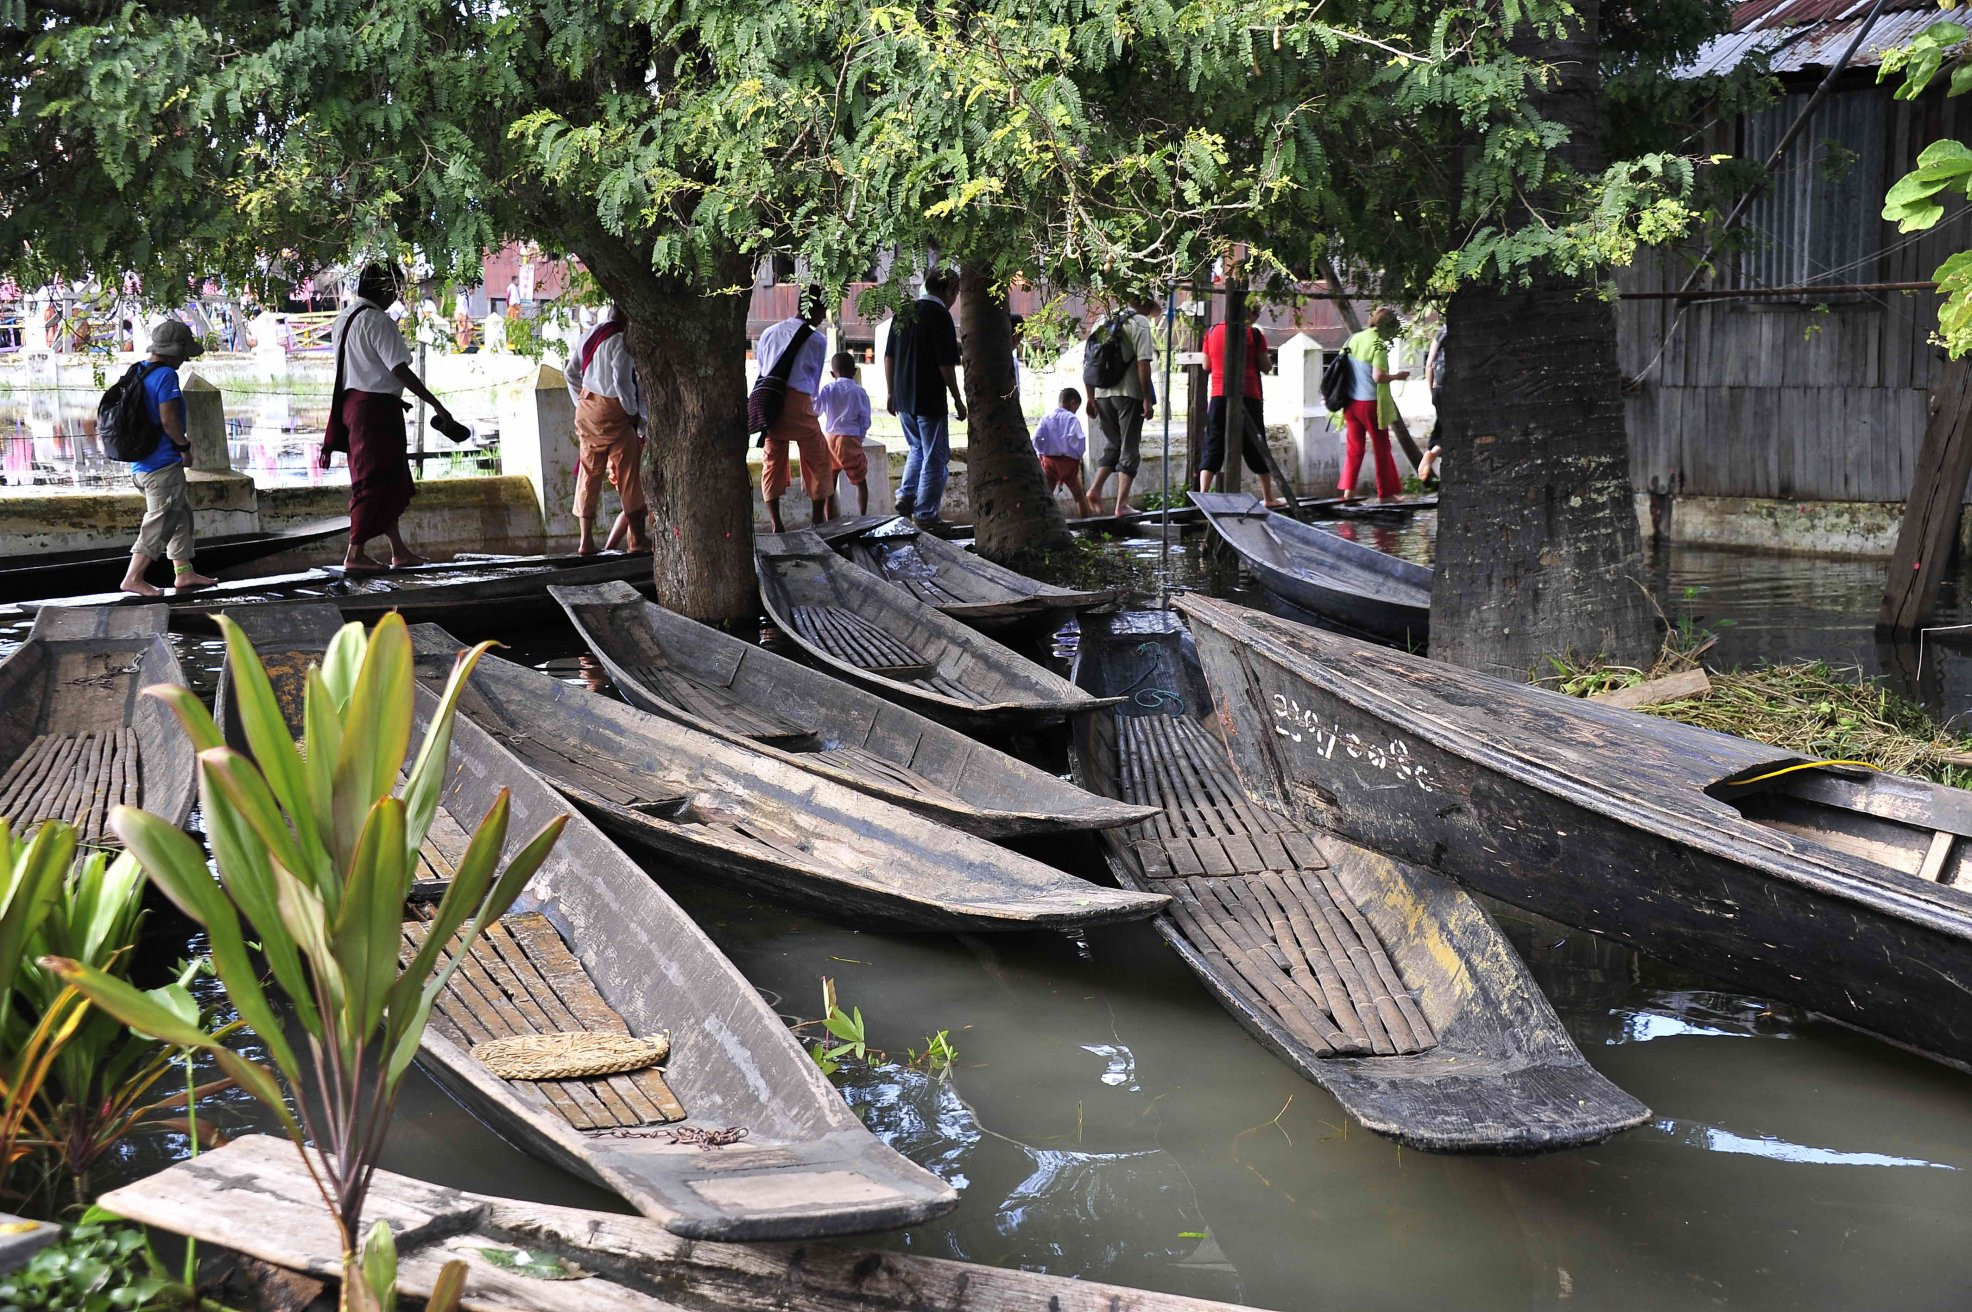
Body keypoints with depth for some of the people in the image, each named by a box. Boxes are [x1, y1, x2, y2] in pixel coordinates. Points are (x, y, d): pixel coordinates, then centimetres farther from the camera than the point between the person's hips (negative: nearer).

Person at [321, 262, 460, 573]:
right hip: (376, 408, -10)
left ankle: (399, 551, 22)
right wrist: (437, 406, -19)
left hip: (352, 403, 10)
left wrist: (393, 397, 26)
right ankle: (354, 555, -4)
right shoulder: (377, 320, -14)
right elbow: (400, 369, -20)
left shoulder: (344, 319, 15)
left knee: (391, 481, 16)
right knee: (375, 481, -5)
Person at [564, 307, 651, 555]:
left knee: (589, 473, 10)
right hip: (612, 412, -8)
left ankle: (586, 540, 10)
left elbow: (571, 372, 17)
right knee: (628, 472, 2)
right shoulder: (619, 341, -16)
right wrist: (633, 411, -9)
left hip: (586, 410, 8)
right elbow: (622, 380, -21)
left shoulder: (587, 336, 10)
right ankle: (637, 540, 7)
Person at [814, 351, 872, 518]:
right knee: (860, 480, 10)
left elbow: (814, 411, 1)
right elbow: (865, 420, 1)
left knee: (829, 482, 10)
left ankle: (830, 520, 8)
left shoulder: (827, 389, 2)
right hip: (850, 439, -2)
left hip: (828, 437, 2)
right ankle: (862, 517, 4)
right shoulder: (859, 392, -1)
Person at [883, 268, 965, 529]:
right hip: (930, 400, -7)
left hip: (903, 398, 7)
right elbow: (946, 364, -15)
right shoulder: (940, 314, -12)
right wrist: (958, 400, -7)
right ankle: (925, 515, 4)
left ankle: (905, 496, 17)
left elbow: (889, 357, 13)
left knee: (917, 448, 25)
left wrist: (891, 393, 20)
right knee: (935, 458, 3)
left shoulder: (904, 311, 9)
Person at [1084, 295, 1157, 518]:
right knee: (1129, 449, 1)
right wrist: (1147, 399, -12)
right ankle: (1122, 504, -2)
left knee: (1112, 445, 18)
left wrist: (1091, 398, 14)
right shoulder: (1140, 322, -5)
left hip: (1102, 393, 6)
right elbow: (1143, 363, -14)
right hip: (1129, 393, -6)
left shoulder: (1105, 322, 13)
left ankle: (1095, 489, 2)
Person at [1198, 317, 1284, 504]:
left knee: (1212, 447, 3)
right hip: (1248, 396, -2)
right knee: (1256, 447, 9)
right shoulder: (1254, 333, -3)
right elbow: (1265, 366, 1)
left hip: (1218, 396, 2)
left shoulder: (1212, 332, 5)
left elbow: (1206, 366, 10)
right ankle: (1268, 497, 16)